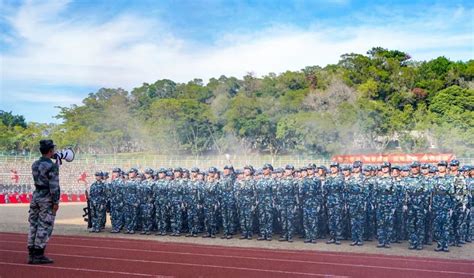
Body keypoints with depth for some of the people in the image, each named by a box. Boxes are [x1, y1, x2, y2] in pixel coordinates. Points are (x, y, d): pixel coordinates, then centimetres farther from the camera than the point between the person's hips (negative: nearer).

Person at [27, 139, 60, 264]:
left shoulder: (35, 164, 8)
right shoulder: (52, 166, -15)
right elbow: (54, 186, -18)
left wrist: (57, 163, 20)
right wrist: (56, 202, -14)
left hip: (36, 195, 8)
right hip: (47, 198, -8)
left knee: (34, 225, 10)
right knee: (45, 226, -2)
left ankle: (32, 254, 15)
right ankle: (38, 255, -1)